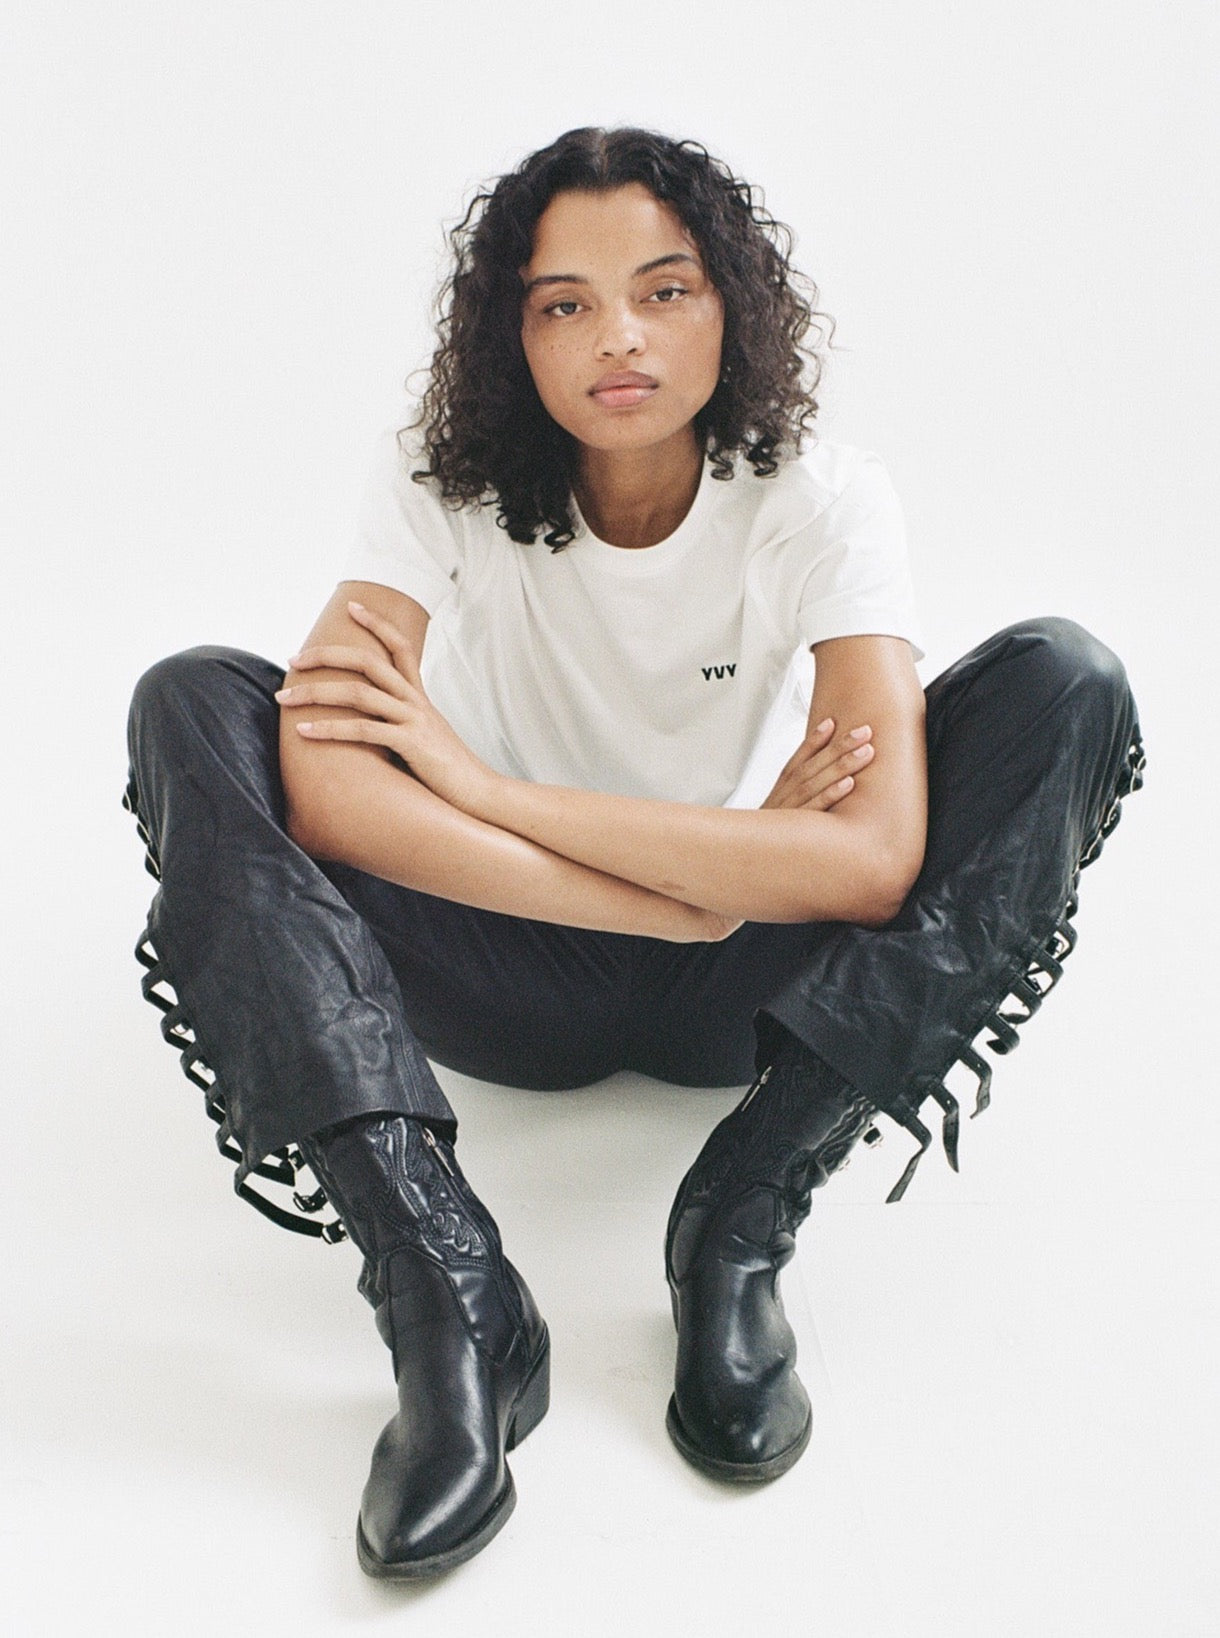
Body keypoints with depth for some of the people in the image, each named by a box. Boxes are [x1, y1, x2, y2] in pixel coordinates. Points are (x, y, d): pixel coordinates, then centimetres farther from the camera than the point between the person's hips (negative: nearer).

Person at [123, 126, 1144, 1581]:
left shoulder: (820, 501, -13)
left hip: (744, 979, 0)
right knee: (194, 703, -21)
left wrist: (484, 783, -27)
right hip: (512, 976, 1)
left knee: (1062, 683, -21)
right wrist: (707, 881, -29)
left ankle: (737, 1225, -22)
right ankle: (444, 1288, -30)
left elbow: (874, 864, -28)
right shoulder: (442, 483, -11)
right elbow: (323, 790, -28)